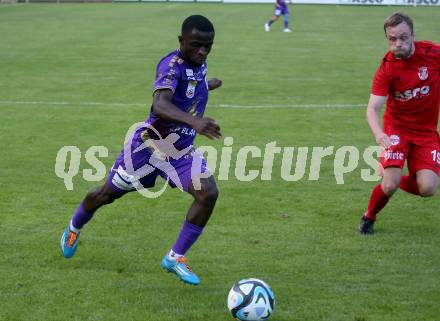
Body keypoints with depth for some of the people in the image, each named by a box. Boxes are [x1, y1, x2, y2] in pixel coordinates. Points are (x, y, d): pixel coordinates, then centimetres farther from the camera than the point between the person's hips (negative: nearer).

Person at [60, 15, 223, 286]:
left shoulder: (199, 63, -4)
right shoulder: (172, 65, -29)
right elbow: (160, 105, -50)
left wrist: (208, 85, 40)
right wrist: (194, 121, -66)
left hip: (182, 150, 6)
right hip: (150, 144, -5)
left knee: (209, 194, -18)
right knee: (108, 194, 15)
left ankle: (175, 258, -5)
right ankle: (74, 228, 47)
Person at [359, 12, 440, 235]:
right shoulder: (386, 68, -17)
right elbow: (373, 108, -23)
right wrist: (378, 134, -42)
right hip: (396, 128, -2)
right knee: (389, 186, -17)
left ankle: (399, 180, 22)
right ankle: (369, 217, 15)